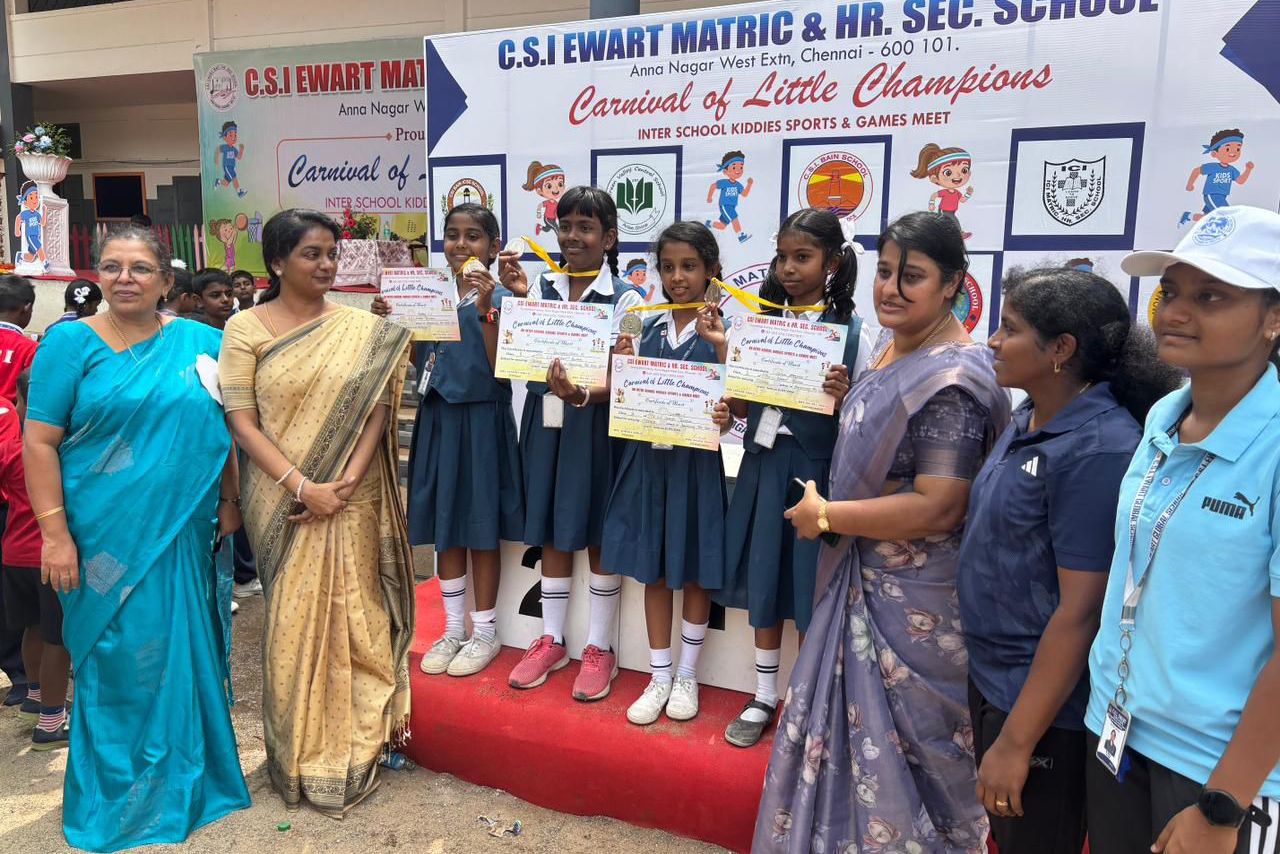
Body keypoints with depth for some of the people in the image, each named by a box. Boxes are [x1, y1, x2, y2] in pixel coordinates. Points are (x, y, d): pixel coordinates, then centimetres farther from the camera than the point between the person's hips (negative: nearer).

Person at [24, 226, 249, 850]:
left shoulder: (199, 341, 5)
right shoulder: (72, 342, -3)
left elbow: (225, 426, 11)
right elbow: (40, 442, -6)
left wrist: (229, 501, 6)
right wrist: (55, 533, -11)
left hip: (182, 533, 3)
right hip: (106, 534, -2)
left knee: (182, 649, 11)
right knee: (119, 657, 6)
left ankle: (185, 779, 32)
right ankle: (119, 797, 26)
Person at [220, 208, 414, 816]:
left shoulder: (361, 330, 3)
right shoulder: (245, 328, -1)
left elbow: (376, 409, -1)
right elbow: (241, 421, -6)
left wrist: (347, 480, -14)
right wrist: (302, 486, -15)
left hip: (351, 503, 1)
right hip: (282, 501, -1)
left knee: (353, 615, 7)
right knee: (292, 619, 7)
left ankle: (354, 747, 25)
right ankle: (301, 756, 25)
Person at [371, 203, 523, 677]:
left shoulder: (498, 298, -8)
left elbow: (500, 369, -17)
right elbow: (419, 361, 12)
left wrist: (485, 310, -24)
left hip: (481, 420, -6)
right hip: (437, 417, 6)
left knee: (481, 527, 4)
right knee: (443, 524, 12)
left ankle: (485, 633, 20)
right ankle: (454, 629, 27)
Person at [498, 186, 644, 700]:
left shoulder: (625, 299, -7)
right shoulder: (541, 288, 6)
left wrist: (581, 394, -32)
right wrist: (516, 299, -12)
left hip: (596, 423, -4)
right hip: (545, 419, 4)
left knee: (599, 536, 5)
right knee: (551, 533, 12)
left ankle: (599, 647, 20)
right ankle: (551, 640, 27)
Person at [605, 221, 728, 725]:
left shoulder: (719, 330, -5)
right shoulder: (648, 328, 7)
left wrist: (720, 346, -21)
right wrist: (624, 364, -7)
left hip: (696, 459, -4)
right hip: (648, 456, 4)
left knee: (694, 571, 8)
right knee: (653, 570, 10)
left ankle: (687, 676, 26)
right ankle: (659, 677, 24)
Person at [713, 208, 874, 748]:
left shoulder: (853, 333, -8)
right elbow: (748, 405, 10)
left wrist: (842, 401, -26)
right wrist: (726, 411, -10)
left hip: (817, 470, -4)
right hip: (764, 464, 4)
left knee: (810, 587, 6)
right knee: (763, 580, 12)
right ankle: (764, 696, 30)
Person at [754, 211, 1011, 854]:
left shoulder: (951, 379, -23)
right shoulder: (891, 348, 6)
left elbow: (937, 509, -28)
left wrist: (824, 515, -19)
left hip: (915, 602, -9)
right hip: (866, 578, 9)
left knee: (899, 747, 9)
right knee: (855, 726, 22)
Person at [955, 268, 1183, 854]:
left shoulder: (1096, 448, -23)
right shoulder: (1027, 421, 3)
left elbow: (1080, 611, -23)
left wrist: (1016, 742, -19)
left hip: (1044, 702, -8)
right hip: (991, 678, 8)